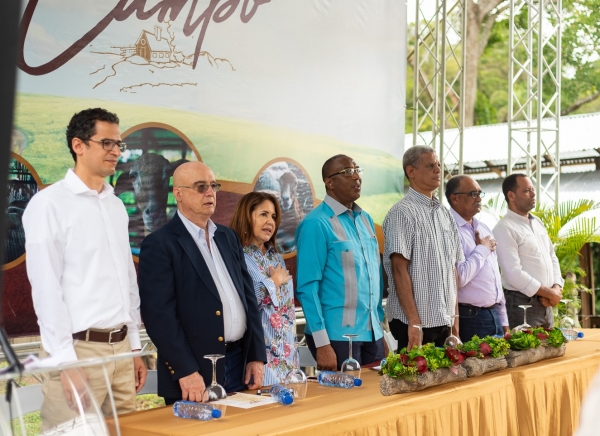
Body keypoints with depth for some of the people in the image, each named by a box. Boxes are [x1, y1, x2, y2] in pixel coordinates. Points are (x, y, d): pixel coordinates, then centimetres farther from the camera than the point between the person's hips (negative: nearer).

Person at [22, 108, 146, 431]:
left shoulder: (116, 206, 14)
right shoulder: (49, 203, -8)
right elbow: (45, 287, -11)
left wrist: (134, 346, 15)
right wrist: (65, 362, -15)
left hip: (120, 346, 7)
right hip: (79, 348, -6)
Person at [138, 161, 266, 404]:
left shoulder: (228, 237, 14)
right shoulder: (159, 245, -7)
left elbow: (248, 296, 15)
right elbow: (159, 313, -14)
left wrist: (257, 356, 8)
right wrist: (186, 372, -19)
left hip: (240, 363, 6)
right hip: (195, 369, -6)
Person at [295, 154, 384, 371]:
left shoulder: (365, 219, 11)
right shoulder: (316, 224, -12)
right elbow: (308, 287, -14)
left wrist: (379, 321, 13)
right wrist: (321, 343, -17)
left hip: (372, 333, 7)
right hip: (337, 336, -7)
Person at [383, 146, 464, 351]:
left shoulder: (444, 213, 14)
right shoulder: (402, 213, -10)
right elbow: (399, 269, -15)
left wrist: (455, 317, 11)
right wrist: (414, 322, -18)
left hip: (444, 321, 7)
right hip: (416, 324, -7)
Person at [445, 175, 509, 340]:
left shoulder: (483, 229, 15)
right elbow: (459, 277, -25)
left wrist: (503, 319, 18)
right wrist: (482, 249, -10)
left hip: (494, 315, 8)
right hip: (471, 318, -8)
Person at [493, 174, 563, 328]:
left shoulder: (538, 222, 14)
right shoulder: (504, 229, -13)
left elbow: (552, 257, 17)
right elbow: (514, 274, -19)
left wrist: (557, 288, -1)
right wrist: (550, 293, -12)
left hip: (546, 304, 8)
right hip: (521, 304, -8)